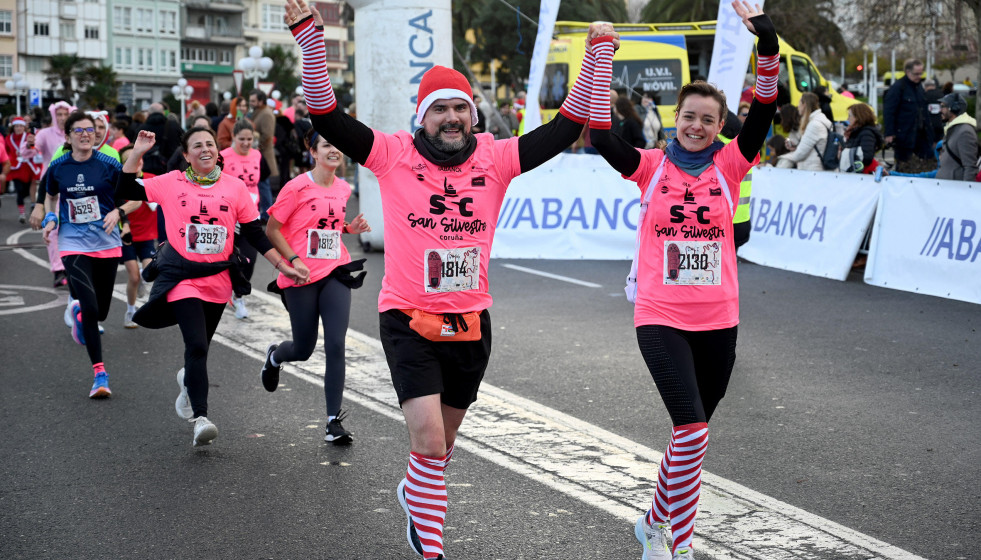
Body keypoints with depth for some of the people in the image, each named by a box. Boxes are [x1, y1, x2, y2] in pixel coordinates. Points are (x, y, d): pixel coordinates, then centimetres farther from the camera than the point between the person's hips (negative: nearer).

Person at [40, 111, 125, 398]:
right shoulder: (57, 167, 0)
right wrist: (50, 218, 2)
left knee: (101, 311, 10)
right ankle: (99, 373, -6)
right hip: (73, 244, -1)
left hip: (106, 244, 1)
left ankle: (78, 309, 49)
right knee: (91, 308, -16)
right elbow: (50, 195, 19)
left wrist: (118, 212, -16)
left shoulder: (110, 165, -6)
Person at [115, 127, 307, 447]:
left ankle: (189, 379, 50)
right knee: (196, 345, -17)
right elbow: (125, 191, 1)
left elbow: (255, 234, 7)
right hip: (181, 276, -3)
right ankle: (200, 418, -19)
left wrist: (284, 266, 4)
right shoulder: (171, 183, 1)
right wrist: (137, 154, -8)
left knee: (200, 345, 16)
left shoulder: (234, 187, 3)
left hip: (218, 278, 3)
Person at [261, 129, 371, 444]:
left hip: (336, 273, 4)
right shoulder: (298, 187, -8)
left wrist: (350, 228, 5)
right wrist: (294, 261, -16)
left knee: (336, 346, -9)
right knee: (304, 349, 7)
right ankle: (274, 356, 46)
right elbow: (272, 230, -5)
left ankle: (334, 422, -4)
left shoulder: (343, 189, 9)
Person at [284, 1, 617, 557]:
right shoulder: (395, 154, -6)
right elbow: (327, 116, -12)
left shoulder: (495, 158, 0)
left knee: (444, 439, 20)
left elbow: (567, 126, 1)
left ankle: (416, 492, 51)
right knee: (429, 439, -14)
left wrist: (597, 55, -4)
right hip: (408, 320, -3)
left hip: (471, 322, 4)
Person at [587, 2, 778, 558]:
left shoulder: (730, 165, 3)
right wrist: (601, 60, -17)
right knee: (693, 433, -17)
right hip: (660, 318, -3)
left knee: (692, 436, 14)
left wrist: (769, 47, -22)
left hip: (717, 321, 3)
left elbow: (764, 111, -9)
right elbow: (602, 135, -12)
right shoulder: (652, 166, 1)